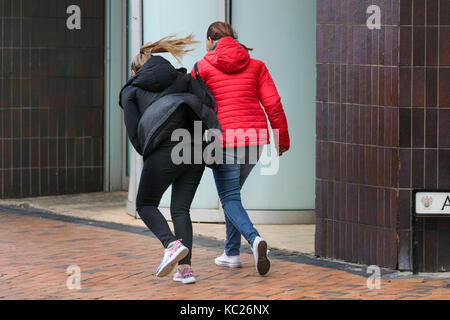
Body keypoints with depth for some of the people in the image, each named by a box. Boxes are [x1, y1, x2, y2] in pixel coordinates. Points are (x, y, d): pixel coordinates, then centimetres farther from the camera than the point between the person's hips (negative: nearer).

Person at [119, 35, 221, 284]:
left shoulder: (131, 91, 15)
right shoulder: (181, 78, 23)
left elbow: (134, 133, 4)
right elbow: (208, 104, 5)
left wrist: (147, 155, 17)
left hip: (164, 151, -4)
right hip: (195, 149, 4)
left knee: (145, 204, 11)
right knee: (181, 209, 12)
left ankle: (172, 245, -15)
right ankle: (185, 268, 0)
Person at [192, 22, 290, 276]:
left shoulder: (202, 68, 1)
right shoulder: (255, 65, 9)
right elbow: (273, 104, 3)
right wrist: (282, 138, 11)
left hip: (224, 139, -4)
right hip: (256, 138, 4)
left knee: (230, 199, 0)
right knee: (233, 191, 22)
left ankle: (255, 239, -27)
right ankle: (232, 253, 21)